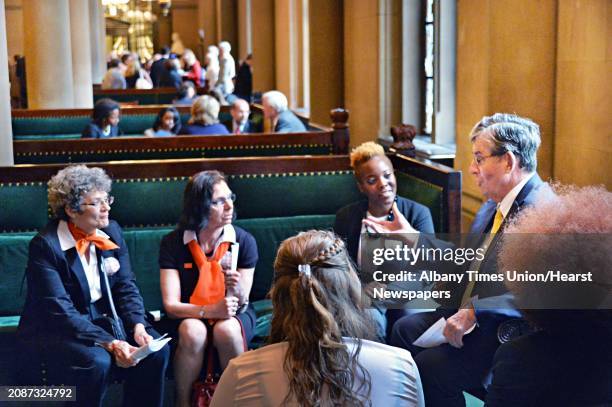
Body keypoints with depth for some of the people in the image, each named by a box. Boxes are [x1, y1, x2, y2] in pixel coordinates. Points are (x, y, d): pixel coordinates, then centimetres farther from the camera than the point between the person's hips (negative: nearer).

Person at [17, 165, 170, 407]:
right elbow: (60, 311, -24)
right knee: (96, 361, -33)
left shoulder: (111, 231, 1)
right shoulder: (45, 245, -18)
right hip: (52, 330, -5)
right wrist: (109, 343, -32)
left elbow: (126, 286, 2)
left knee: (156, 350, -16)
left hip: (103, 320, 6)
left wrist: (138, 326, -18)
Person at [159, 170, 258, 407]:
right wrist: (210, 310, -32)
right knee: (192, 332, -35)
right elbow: (171, 305, -15)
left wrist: (237, 290, -34)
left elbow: (241, 305, -9)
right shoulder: (173, 243, -10)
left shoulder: (244, 241, -10)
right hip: (190, 314, 0)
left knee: (227, 331, -34)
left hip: (233, 314, 0)